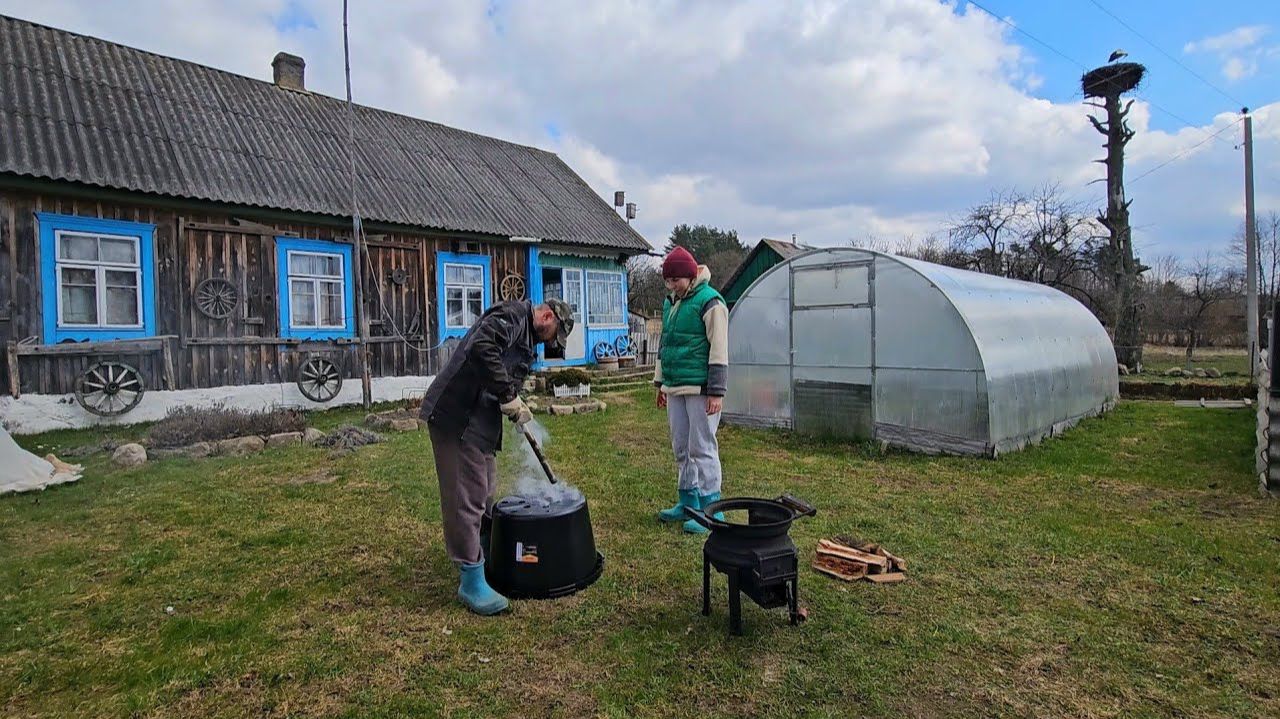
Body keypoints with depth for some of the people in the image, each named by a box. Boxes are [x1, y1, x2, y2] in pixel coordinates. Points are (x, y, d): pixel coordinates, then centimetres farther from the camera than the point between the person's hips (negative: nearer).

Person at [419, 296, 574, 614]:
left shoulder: (525, 336, 22)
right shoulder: (512, 315, -10)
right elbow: (481, 349, -27)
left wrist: (516, 407, 5)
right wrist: (509, 396, -20)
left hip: (479, 422, 11)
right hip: (458, 417, -11)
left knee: (484, 492, 21)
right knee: (466, 498, -6)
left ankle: (483, 557, 39)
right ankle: (472, 581, 2)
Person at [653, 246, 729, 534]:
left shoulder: (709, 302, -11)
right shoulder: (670, 302, 14)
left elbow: (718, 351, -15)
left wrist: (716, 392, -17)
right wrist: (660, 382, 22)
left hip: (699, 390, -8)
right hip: (675, 389, 8)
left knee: (702, 449, -4)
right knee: (681, 449, 14)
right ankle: (688, 502, 26)